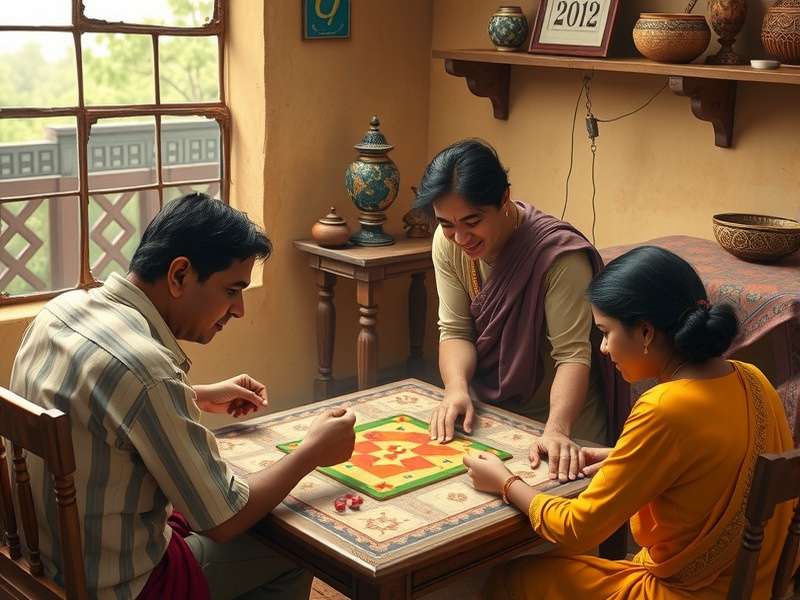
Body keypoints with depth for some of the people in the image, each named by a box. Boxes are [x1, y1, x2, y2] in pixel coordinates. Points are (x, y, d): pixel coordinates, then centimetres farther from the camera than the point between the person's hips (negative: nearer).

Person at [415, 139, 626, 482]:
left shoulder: (559, 254, -25)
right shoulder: (448, 243, -8)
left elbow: (572, 355, -25)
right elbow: (455, 331, -6)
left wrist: (556, 430, -39)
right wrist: (457, 388, -25)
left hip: (559, 415, -4)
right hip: (486, 411, 4)